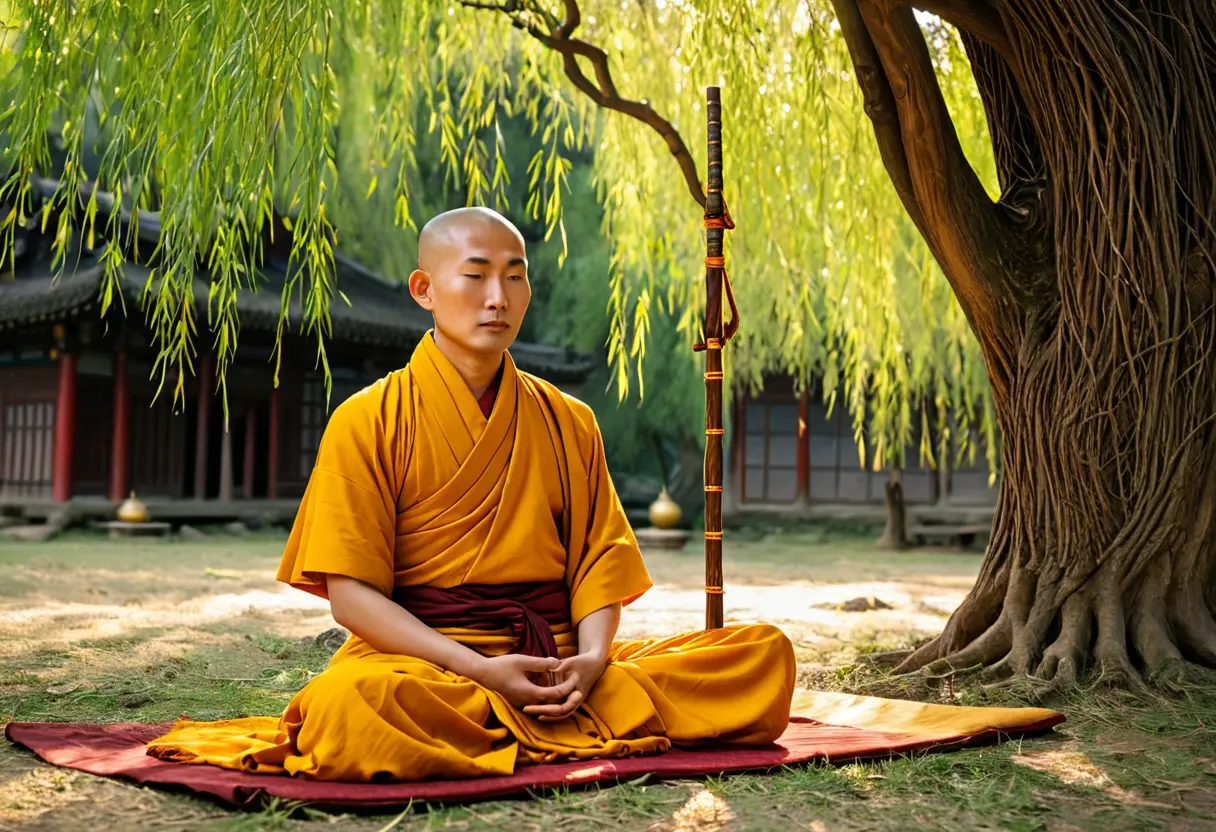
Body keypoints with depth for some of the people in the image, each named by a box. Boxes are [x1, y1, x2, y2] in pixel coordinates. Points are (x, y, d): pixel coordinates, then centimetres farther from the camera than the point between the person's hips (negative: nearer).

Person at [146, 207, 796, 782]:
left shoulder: (568, 423, 14)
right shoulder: (368, 422, 1)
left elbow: (599, 560, 10)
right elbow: (351, 594, -6)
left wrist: (593, 657, -12)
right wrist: (481, 670, -18)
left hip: (558, 660, 4)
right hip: (419, 656, -4)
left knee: (765, 653, -15)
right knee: (348, 703, -40)